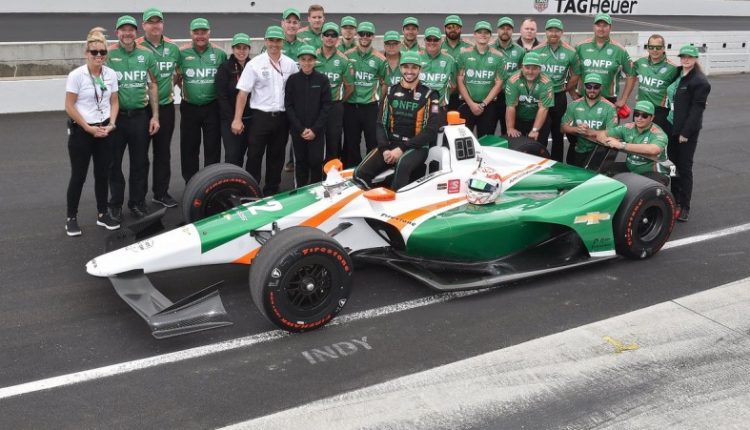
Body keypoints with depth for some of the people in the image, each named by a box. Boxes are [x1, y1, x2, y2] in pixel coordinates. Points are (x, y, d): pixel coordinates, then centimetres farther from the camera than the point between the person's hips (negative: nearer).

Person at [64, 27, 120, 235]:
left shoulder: (111, 74, 1)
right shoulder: (76, 75, -12)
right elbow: (69, 106, -10)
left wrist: (111, 124, -6)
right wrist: (88, 128, -13)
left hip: (104, 130, 4)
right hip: (80, 131, -4)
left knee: (103, 174, 9)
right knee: (79, 176, 2)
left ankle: (102, 214, 22)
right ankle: (71, 218, 14)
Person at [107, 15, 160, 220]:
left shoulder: (146, 55, 4)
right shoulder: (108, 54, -4)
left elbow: (152, 85, 10)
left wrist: (155, 116, 5)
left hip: (140, 117, 2)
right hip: (115, 117, -2)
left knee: (140, 162, 10)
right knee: (114, 163, 8)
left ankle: (137, 202, 24)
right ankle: (116, 204, 22)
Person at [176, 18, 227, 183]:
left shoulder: (219, 53, 0)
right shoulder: (183, 53, -1)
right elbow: (177, 77, 9)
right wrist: (184, 91, 2)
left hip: (212, 107, 0)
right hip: (189, 107, 1)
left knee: (213, 146, 5)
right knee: (189, 147, 8)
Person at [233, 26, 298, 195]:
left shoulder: (291, 64, 4)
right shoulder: (255, 64, -6)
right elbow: (243, 93, -8)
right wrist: (237, 119, -13)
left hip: (282, 117, 3)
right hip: (260, 117, -3)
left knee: (276, 156, 12)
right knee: (254, 156, 1)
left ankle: (271, 192, 24)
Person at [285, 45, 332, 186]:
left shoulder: (322, 79, 0)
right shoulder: (292, 80, 1)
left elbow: (326, 106, -2)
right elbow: (288, 106, 0)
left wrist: (315, 129, -10)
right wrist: (301, 129, -8)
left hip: (317, 130, -1)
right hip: (297, 130, 1)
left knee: (316, 162, -3)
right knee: (300, 162, 7)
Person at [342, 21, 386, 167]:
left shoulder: (379, 59, 1)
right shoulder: (347, 56, 4)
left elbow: (384, 82, 11)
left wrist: (376, 95, 2)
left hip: (371, 106, -1)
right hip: (350, 106, 1)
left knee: (373, 143, 1)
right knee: (351, 143, 9)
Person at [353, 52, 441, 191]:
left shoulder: (429, 95, 0)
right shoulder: (391, 92, 12)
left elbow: (431, 130, -8)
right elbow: (382, 123, 11)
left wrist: (402, 149, -16)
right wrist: (384, 148, -9)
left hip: (417, 147, -4)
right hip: (391, 143, 4)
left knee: (402, 165, -40)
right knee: (360, 173, -18)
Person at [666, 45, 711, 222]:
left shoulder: (700, 81, -11)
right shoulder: (676, 74, 10)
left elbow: (697, 109, -15)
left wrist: (686, 132, -18)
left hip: (687, 131, -7)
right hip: (671, 128, 7)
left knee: (684, 168, -2)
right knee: (673, 165, 12)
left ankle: (684, 207, 4)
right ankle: (675, 200, 24)